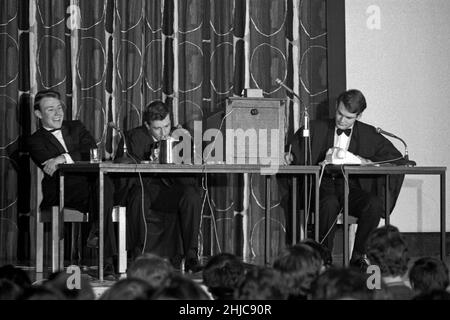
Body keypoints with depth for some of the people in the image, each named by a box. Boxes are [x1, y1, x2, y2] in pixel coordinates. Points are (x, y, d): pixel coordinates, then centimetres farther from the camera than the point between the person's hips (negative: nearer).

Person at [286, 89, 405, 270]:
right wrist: (290, 156, -9)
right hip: (324, 185, -1)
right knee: (330, 204, -37)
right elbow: (294, 150, 16)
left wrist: (368, 162, -9)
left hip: (352, 188, 1)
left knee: (375, 204, -31)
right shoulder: (317, 129, 12)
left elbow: (396, 158, 6)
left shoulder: (368, 134, 11)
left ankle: (358, 255, -15)